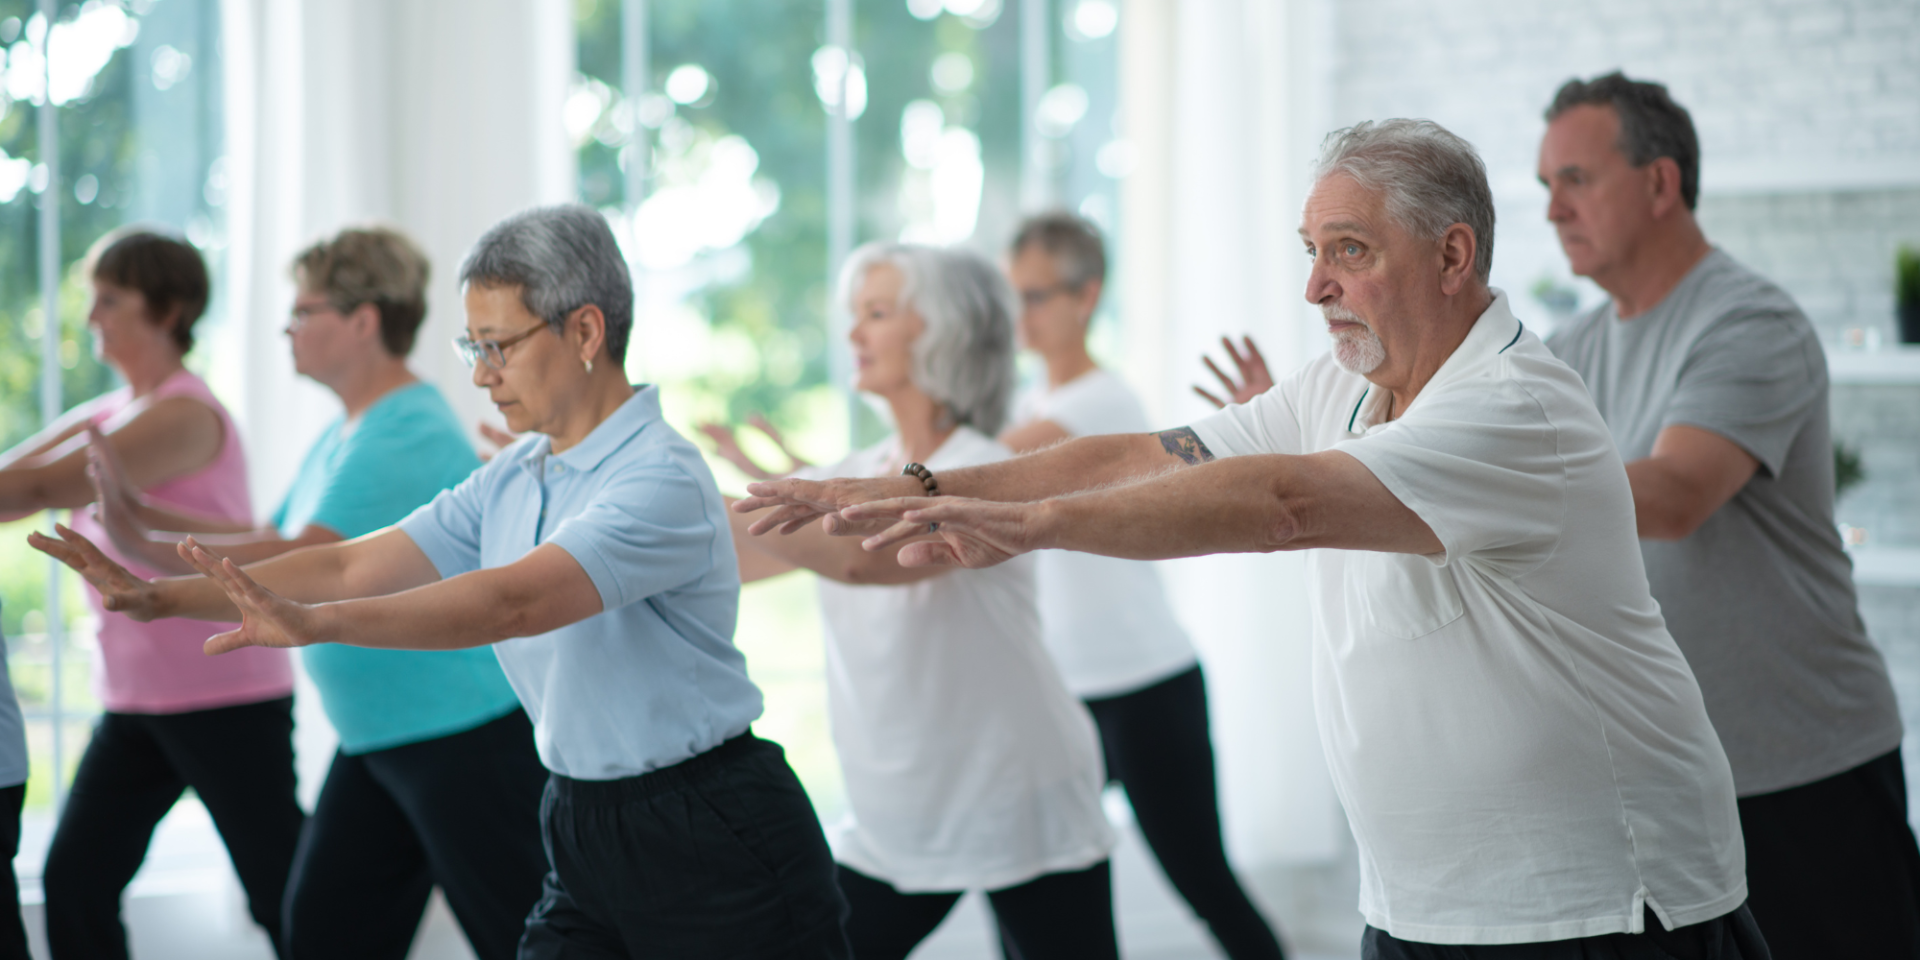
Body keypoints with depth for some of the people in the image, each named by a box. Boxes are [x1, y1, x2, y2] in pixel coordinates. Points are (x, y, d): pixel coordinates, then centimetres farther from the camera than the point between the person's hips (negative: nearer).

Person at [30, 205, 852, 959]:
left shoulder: (661, 482, -18)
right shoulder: (509, 482, 10)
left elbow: (517, 601, -31)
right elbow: (354, 564, 6)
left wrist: (313, 623, -39)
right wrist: (167, 598, -3)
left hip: (709, 840, -8)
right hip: (585, 828, 8)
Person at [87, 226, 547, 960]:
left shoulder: (409, 437, -20)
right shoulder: (343, 436, 13)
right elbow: (273, 544, 18)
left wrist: (147, 548, -26)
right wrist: (150, 514, 7)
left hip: (468, 733, -10)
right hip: (380, 736, 10)